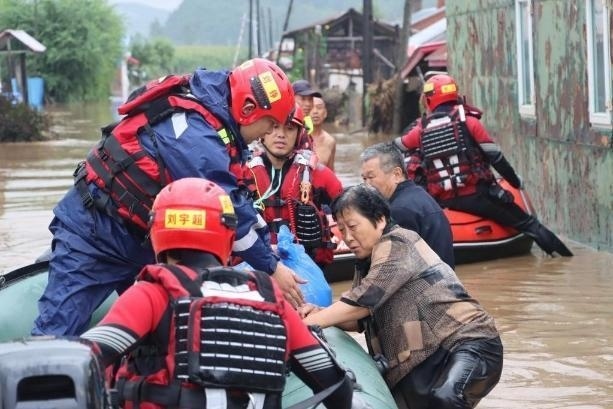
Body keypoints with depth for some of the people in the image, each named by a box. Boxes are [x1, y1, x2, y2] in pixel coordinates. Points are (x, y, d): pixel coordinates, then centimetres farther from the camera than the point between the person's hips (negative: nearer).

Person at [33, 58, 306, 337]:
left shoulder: (212, 118, 4)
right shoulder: (195, 134, -27)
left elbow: (239, 197, 13)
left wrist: (271, 248, 11)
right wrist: (272, 268, -13)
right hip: (95, 231, -10)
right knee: (56, 333, -14)